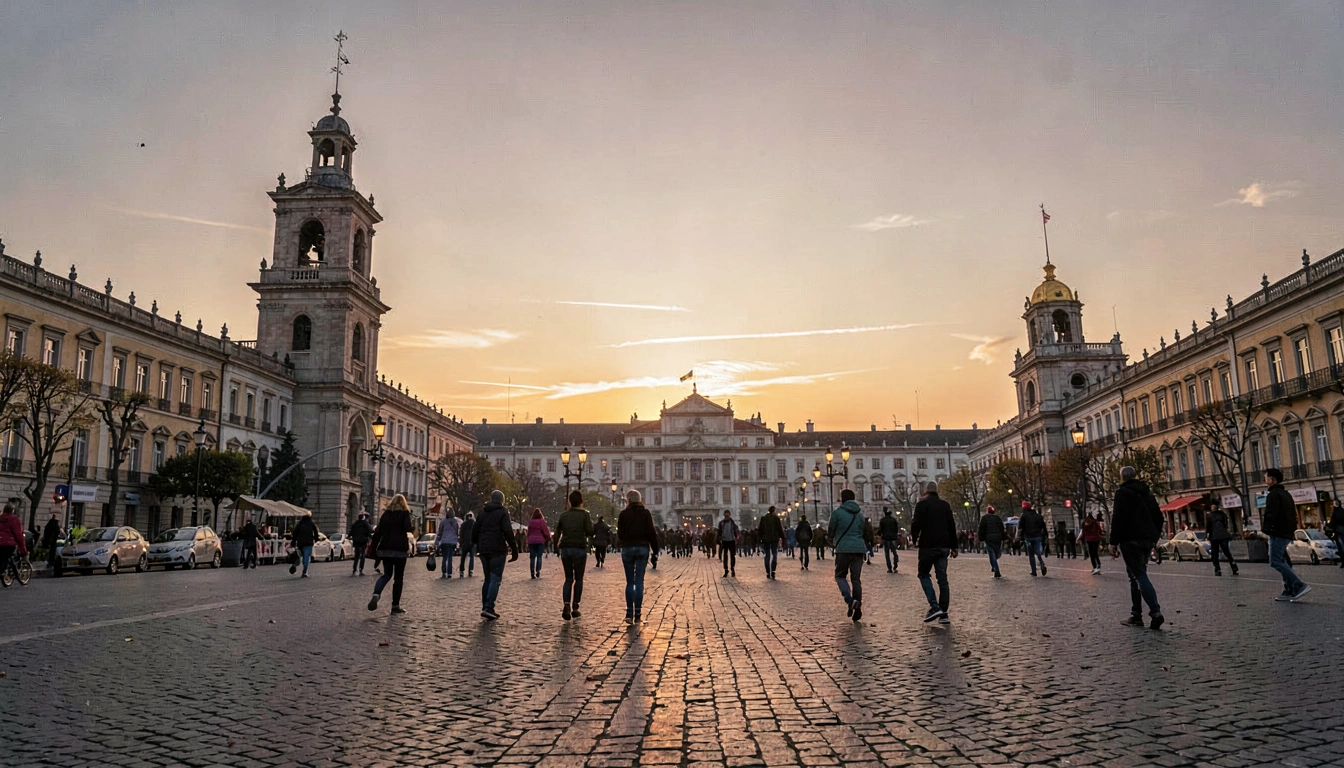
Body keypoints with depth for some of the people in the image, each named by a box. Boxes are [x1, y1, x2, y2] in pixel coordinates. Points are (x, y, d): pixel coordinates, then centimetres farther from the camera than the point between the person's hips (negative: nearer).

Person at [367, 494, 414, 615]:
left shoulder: (386, 513, 11)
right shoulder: (404, 513, -2)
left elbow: (378, 531, 9)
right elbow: (408, 529, -14)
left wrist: (374, 547, 13)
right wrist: (413, 528, 8)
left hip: (385, 548, 4)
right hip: (400, 549, -4)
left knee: (387, 574, 14)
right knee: (398, 577, 5)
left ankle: (376, 594, -13)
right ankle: (395, 605, 5)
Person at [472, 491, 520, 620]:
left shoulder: (483, 512, 13)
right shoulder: (502, 512, -5)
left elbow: (475, 530, 15)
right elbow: (508, 532, -12)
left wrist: (476, 546, 22)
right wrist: (514, 550, -10)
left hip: (484, 550, 6)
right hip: (497, 550, -6)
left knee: (487, 579, 14)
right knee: (495, 579, -6)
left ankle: (485, 608, 12)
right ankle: (488, 608, -17)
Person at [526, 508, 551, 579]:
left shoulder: (530, 522, 6)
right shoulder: (541, 521, -5)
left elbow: (528, 532, 11)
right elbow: (545, 531, -2)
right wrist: (548, 537, 15)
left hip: (531, 540, 3)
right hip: (540, 541, -3)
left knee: (532, 557, 5)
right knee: (539, 557, -1)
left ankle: (532, 573, 2)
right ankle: (538, 571, -12)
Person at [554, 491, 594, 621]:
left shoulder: (563, 515, 6)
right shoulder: (584, 514, -5)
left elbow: (557, 532, 10)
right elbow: (590, 531, -13)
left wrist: (556, 546, 23)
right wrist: (594, 527, 8)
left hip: (565, 549, 3)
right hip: (579, 549, -3)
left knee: (568, 578, 10)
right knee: (578, 579, 10)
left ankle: (566, 605, -9)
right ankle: (575, 607, 10)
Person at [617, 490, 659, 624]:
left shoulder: (624, 514, -1)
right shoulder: (646, 513, 1)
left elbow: (620, 534, 0)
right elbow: (651, 532, -4)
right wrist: (655, 549, 2)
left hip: (627, 548, -1)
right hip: (643, 548, 1)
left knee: (629, 582, 7)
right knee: (639, 581, 4)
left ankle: (629, 614, 0)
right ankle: (638, 615, 2)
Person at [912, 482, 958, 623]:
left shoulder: (922, 504, -3)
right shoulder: (945, 505, 13)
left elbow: (917, 523, -12)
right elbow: (952, 526, 13)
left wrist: (914, 537, 6)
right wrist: (954, 547, 17)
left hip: (928, 545, -5)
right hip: (944, 546, 5)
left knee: (923, 574, 7)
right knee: (942, 578, 7)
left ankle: (934, 606, -9)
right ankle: (943, 614, 5)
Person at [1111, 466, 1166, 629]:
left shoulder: (1122, 492, -6)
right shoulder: (1147, 493, 18)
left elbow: (1118, 519, -15)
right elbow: (1158, 517, 20)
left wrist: (1114, 542, -13)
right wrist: (1154, 537, 23)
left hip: (1131, 540, -8)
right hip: (1147, 540, 8)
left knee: (1139, 576, -11)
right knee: (1136, 575, 13)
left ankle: (1155, 612, -25)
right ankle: (1136, 615, 12)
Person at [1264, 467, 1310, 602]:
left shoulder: (1273, 494, -12)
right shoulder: (1286, 494, 19)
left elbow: (1271, 514, -20)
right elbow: (1293, 514, 23)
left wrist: (1266, 529, -7)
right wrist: (1292, 529, 22)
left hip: (1278, 533, -10)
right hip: (1287, 533, 10)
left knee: (1275, 562, -12)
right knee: (1283, 561, 13)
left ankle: (1300, 586, -20)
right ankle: (1289, 591, 10)